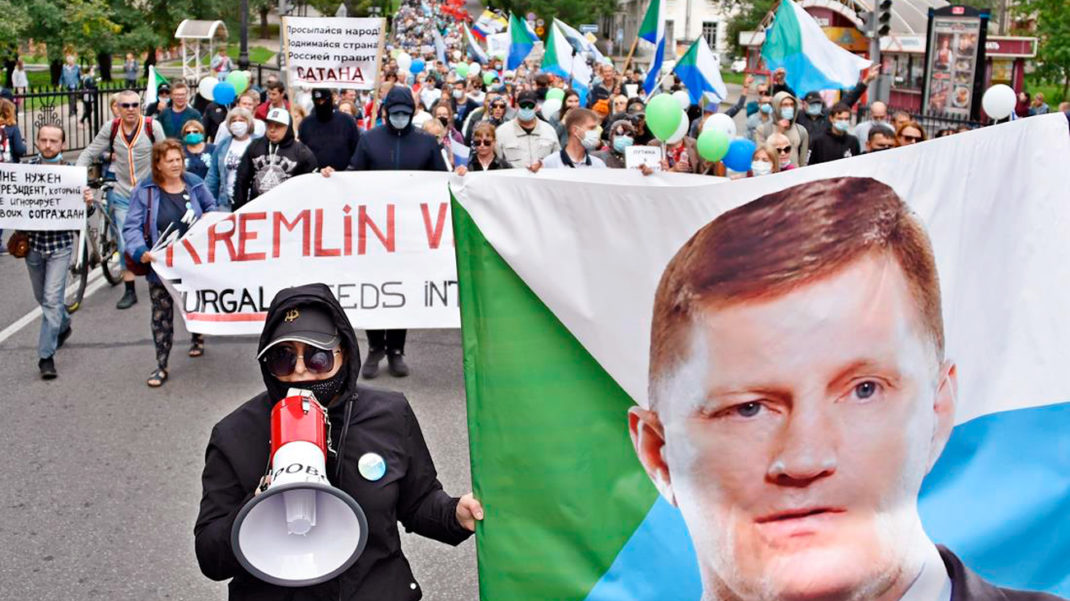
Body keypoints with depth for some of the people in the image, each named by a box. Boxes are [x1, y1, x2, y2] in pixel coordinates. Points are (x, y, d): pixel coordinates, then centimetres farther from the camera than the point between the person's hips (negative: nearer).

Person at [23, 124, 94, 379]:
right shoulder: (26, 167, -2)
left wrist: (88, 201, -24)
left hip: (60, 243, -3)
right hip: (33, 242, 3)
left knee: (52, 299, -8)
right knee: (42, 297, 20)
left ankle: (46, 355, -3)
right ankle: (63, 325, 48)